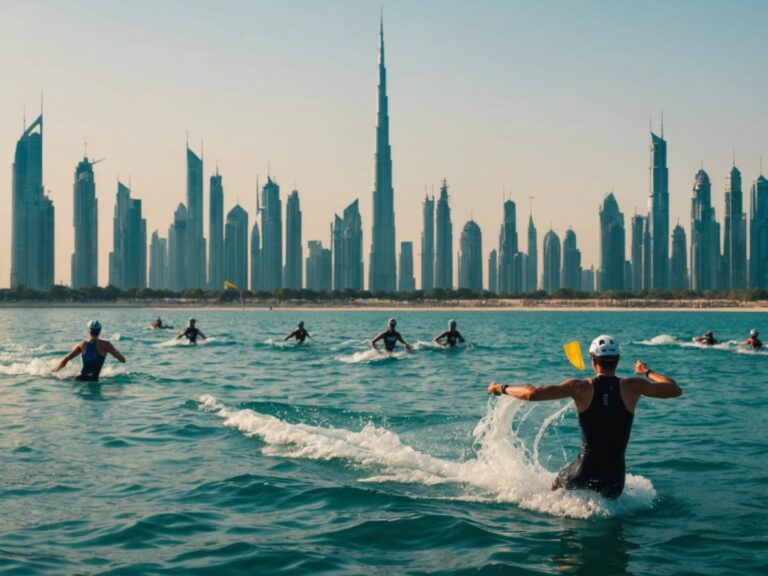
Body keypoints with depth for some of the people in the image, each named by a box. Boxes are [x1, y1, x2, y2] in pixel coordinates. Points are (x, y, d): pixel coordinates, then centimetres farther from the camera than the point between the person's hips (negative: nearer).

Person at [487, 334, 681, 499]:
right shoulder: (632, 386, -6)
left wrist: (503, 388, 2)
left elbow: (533, 394, -15)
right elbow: (675, 390, 4)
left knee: (556, 487, 28)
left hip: (583, 474, -1)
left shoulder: (580, 387, -8)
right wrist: (647, 372, 21)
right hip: (614, 477, 1)